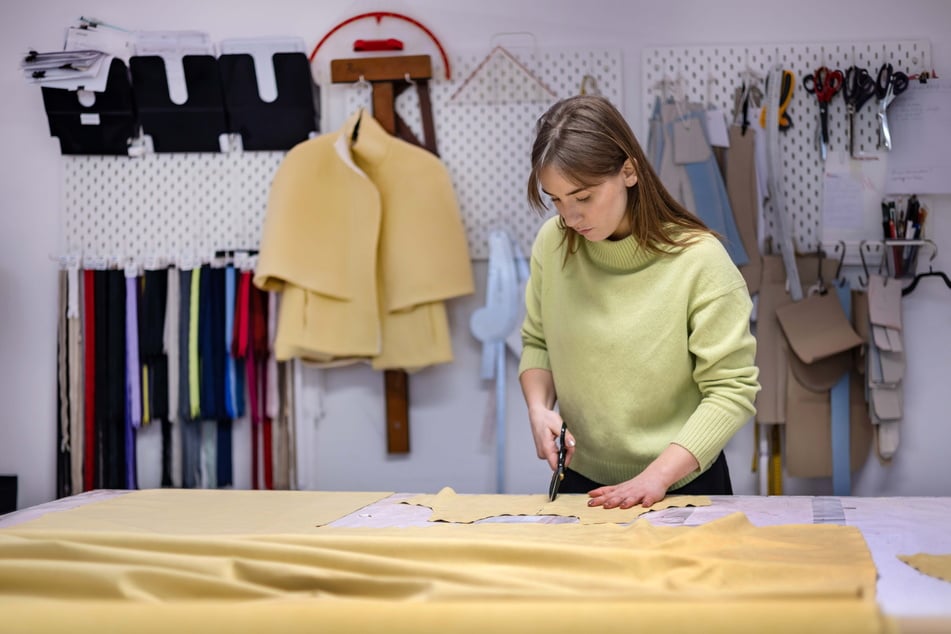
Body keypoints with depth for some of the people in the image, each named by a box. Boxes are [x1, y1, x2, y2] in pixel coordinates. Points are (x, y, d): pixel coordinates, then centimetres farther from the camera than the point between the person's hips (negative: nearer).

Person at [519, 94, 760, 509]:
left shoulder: (699, 260, -17)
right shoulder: (553, 244, -5)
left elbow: (732, 390, -15)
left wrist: (657, 476, -22)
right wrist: (538, 408, -9)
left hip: (683, 483, -3)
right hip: (581, 481, 3)